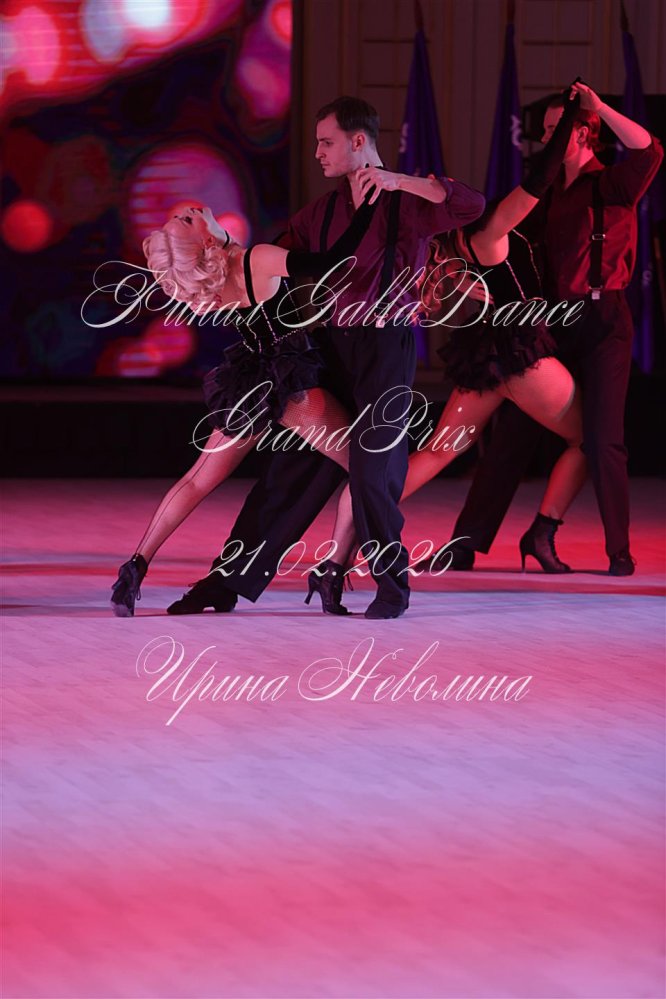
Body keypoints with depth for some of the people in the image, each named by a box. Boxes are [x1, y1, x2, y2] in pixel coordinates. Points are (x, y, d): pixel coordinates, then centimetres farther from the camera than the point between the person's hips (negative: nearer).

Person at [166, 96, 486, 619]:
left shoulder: (404, 202, -1)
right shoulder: (323, 211, 17)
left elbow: (471, 205, -17)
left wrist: (399, 180, -22)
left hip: (386, 344, -5)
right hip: (332, 343, 5)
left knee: (371, 467, -13)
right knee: (291, 467, 4)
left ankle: (392, 585, 4)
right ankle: (230, 583, 4)